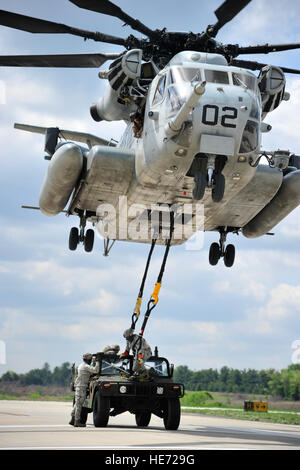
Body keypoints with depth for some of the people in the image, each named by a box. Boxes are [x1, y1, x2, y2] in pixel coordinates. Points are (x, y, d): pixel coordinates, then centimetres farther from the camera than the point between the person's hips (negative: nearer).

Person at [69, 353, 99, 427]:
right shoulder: (86, 366, -14)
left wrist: (94, 364, 19)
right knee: (79, 404, -7)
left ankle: (72, 420, 17)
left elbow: (90, 373, 23)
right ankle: (77, 422, -5)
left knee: (77, 403, 14)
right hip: (82, 387, -10)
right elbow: (96, 370, -23)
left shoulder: (81, 365, 16)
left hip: (78, 385, 10)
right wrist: (97, 363, -7)